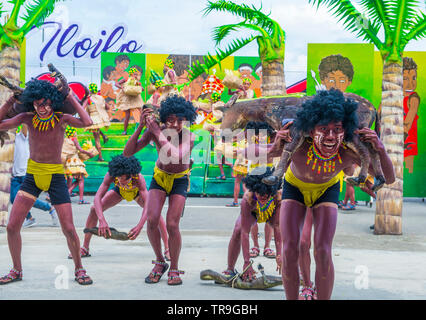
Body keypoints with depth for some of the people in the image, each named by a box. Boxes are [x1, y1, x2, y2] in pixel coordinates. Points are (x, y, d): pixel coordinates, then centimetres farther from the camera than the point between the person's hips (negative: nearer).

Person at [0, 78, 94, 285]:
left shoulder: (61, 119, -9)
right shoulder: (28, 118, -3)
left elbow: (87, 123, -27)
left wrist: (70, 97, -20)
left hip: (56, 176, -2)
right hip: (32, 175, 3)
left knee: (68, 229, -5)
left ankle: (79, 270, 15)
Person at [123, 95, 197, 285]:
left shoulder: (189, 137, -26)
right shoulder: (155, 130, -21)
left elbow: (175, 156, -45)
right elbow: (127, 153, -24)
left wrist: (158, 133, -43)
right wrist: (140, 127, -35)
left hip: (179, 180, -2)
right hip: (159, 177, 2)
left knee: (172, 225, -14)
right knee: (152, 220, -16)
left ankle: (174, 269, 5)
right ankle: (159, 263, 6)